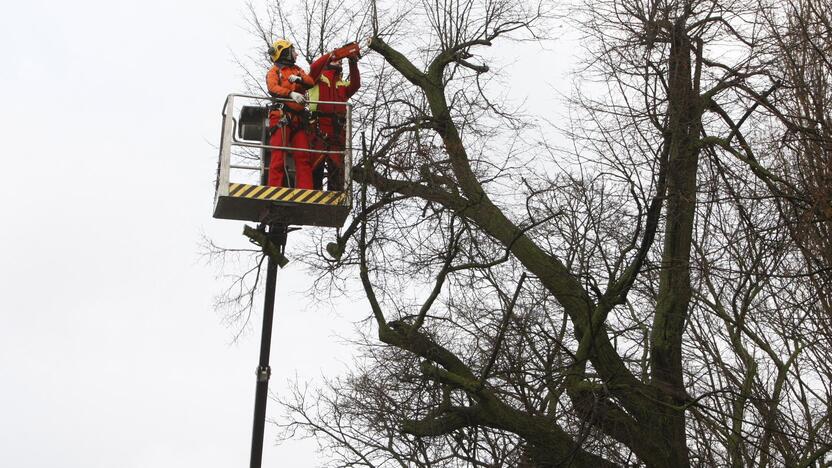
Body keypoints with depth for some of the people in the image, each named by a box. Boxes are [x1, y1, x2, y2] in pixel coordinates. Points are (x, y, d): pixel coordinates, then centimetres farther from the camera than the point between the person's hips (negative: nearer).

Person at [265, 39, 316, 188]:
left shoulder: (297, 70, 27)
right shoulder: (274, 71, 10)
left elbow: (311, 82, 11)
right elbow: (273, 88, -10)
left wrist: (299, 79, -11)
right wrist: (291, 94, -27)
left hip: (299, 118, 5)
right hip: (281, 117, -5)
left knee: (303, 155, -4)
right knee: (279, 154, -11)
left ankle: (305, 190, -8)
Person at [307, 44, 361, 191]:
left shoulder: (342, 84, 24)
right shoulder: (318, 77, 16)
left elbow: (355, 85, 4)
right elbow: (315, 66, -7)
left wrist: (353, 63, -6)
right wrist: (336, 53, -15)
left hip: (337, 129, 4)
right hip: (319, 128, -4)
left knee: (337, 165, 0)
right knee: (316, 163, -7)